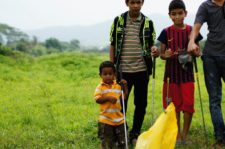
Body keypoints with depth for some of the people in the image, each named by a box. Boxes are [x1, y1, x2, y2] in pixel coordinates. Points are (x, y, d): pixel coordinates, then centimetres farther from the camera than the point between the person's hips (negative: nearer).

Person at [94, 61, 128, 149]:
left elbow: (123, 97, 10)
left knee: (122, 138, 13)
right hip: (106, 119, -4)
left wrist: (125, 86, 1)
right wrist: (108, 98, -26)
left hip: (119, 118, 4)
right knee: (107, 140, 5)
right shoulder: (100, 87, -6)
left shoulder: (117, 86, 7)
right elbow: (97, 99, -15)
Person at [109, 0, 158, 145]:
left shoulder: (148, 22, 4)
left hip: (142, 69, 1)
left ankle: (135, 134, 21)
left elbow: (151, 44, 7)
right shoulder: (118, 21, 2)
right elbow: (113, 46, 6)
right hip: (123, 70, -1)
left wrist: (154, 50, -17)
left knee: (141, 104, 7)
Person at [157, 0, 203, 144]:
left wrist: (193, 51, -17)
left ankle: (185, 134, 11)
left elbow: (197, 53, 5)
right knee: (174, 105, 7)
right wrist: (166, 55, -20)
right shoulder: (166, 32, -2)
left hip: (187, 72, 0)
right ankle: (177, 135, 18)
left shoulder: (191, 31, -1)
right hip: (171, 73, 0)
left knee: (188, 104, -4)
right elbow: (162, 54, 3)